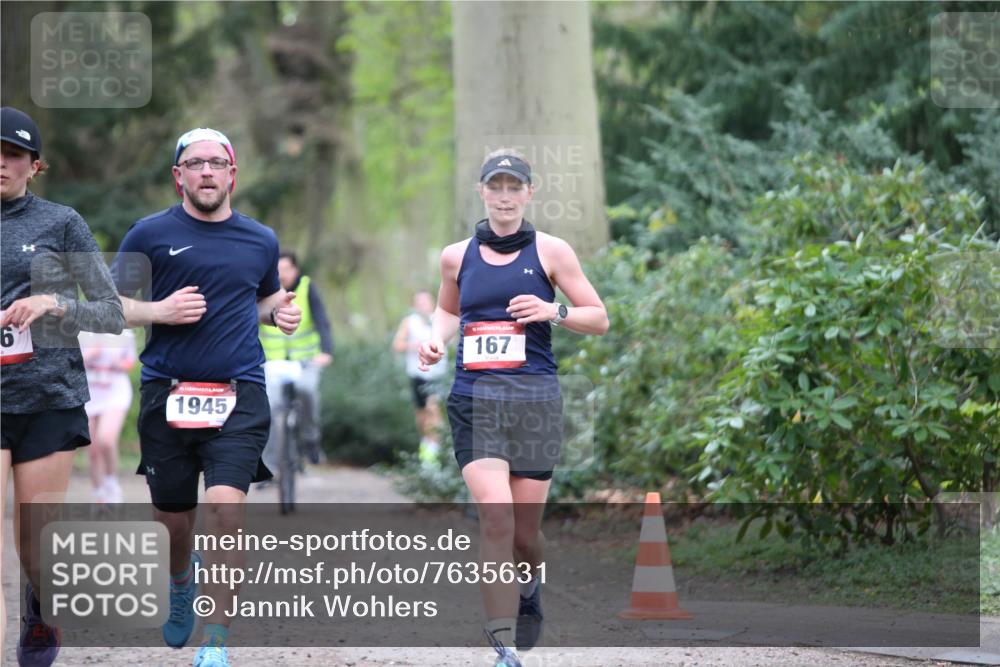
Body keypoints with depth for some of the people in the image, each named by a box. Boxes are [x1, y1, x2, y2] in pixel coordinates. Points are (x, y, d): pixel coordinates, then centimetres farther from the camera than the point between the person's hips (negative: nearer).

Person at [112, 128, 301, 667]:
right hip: (167, 394, 0)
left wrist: (280, 312, 6)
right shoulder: (151, 234, 2)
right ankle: (181, 582, 47)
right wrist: (159, 311, -12)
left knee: (224, 507, -18)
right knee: (173, 518, 10)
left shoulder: (260, 240, 11)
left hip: (239, 395, 0)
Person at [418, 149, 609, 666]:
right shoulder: (457, 256, 11)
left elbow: (599, 318, 7)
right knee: (494, 512, -19)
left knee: (524, 531, 3)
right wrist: (436, 339, 8)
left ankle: (529, 587, 42)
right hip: (473, 397, 1)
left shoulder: (550, 251, 4)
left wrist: (554, 311, -12)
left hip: (534, 399, 0)